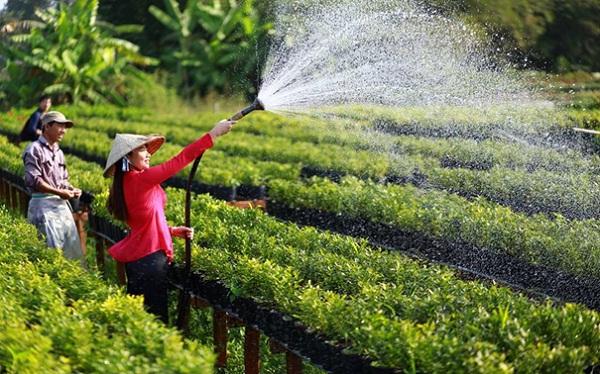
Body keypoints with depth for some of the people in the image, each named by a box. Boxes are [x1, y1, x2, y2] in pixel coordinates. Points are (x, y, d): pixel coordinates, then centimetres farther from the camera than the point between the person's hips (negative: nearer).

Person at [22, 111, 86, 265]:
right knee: (53, 248, -11)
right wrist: (59, 192, -17)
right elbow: (33, 180, -14)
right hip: (43, 205, -8)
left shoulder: (59, 152, 17)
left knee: (73, 246, 7)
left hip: (61, 204, 8)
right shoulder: (35, 150, -7)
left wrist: (71, 189, 1)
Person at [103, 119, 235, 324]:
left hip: (137, 258, 10)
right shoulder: (140, 180, -18)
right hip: (149, 259, -10)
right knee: (156, 316, -4)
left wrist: (172, 230, 5)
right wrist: (214, 133, -16)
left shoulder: (128, 181, 10)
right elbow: (179, 160, -18)